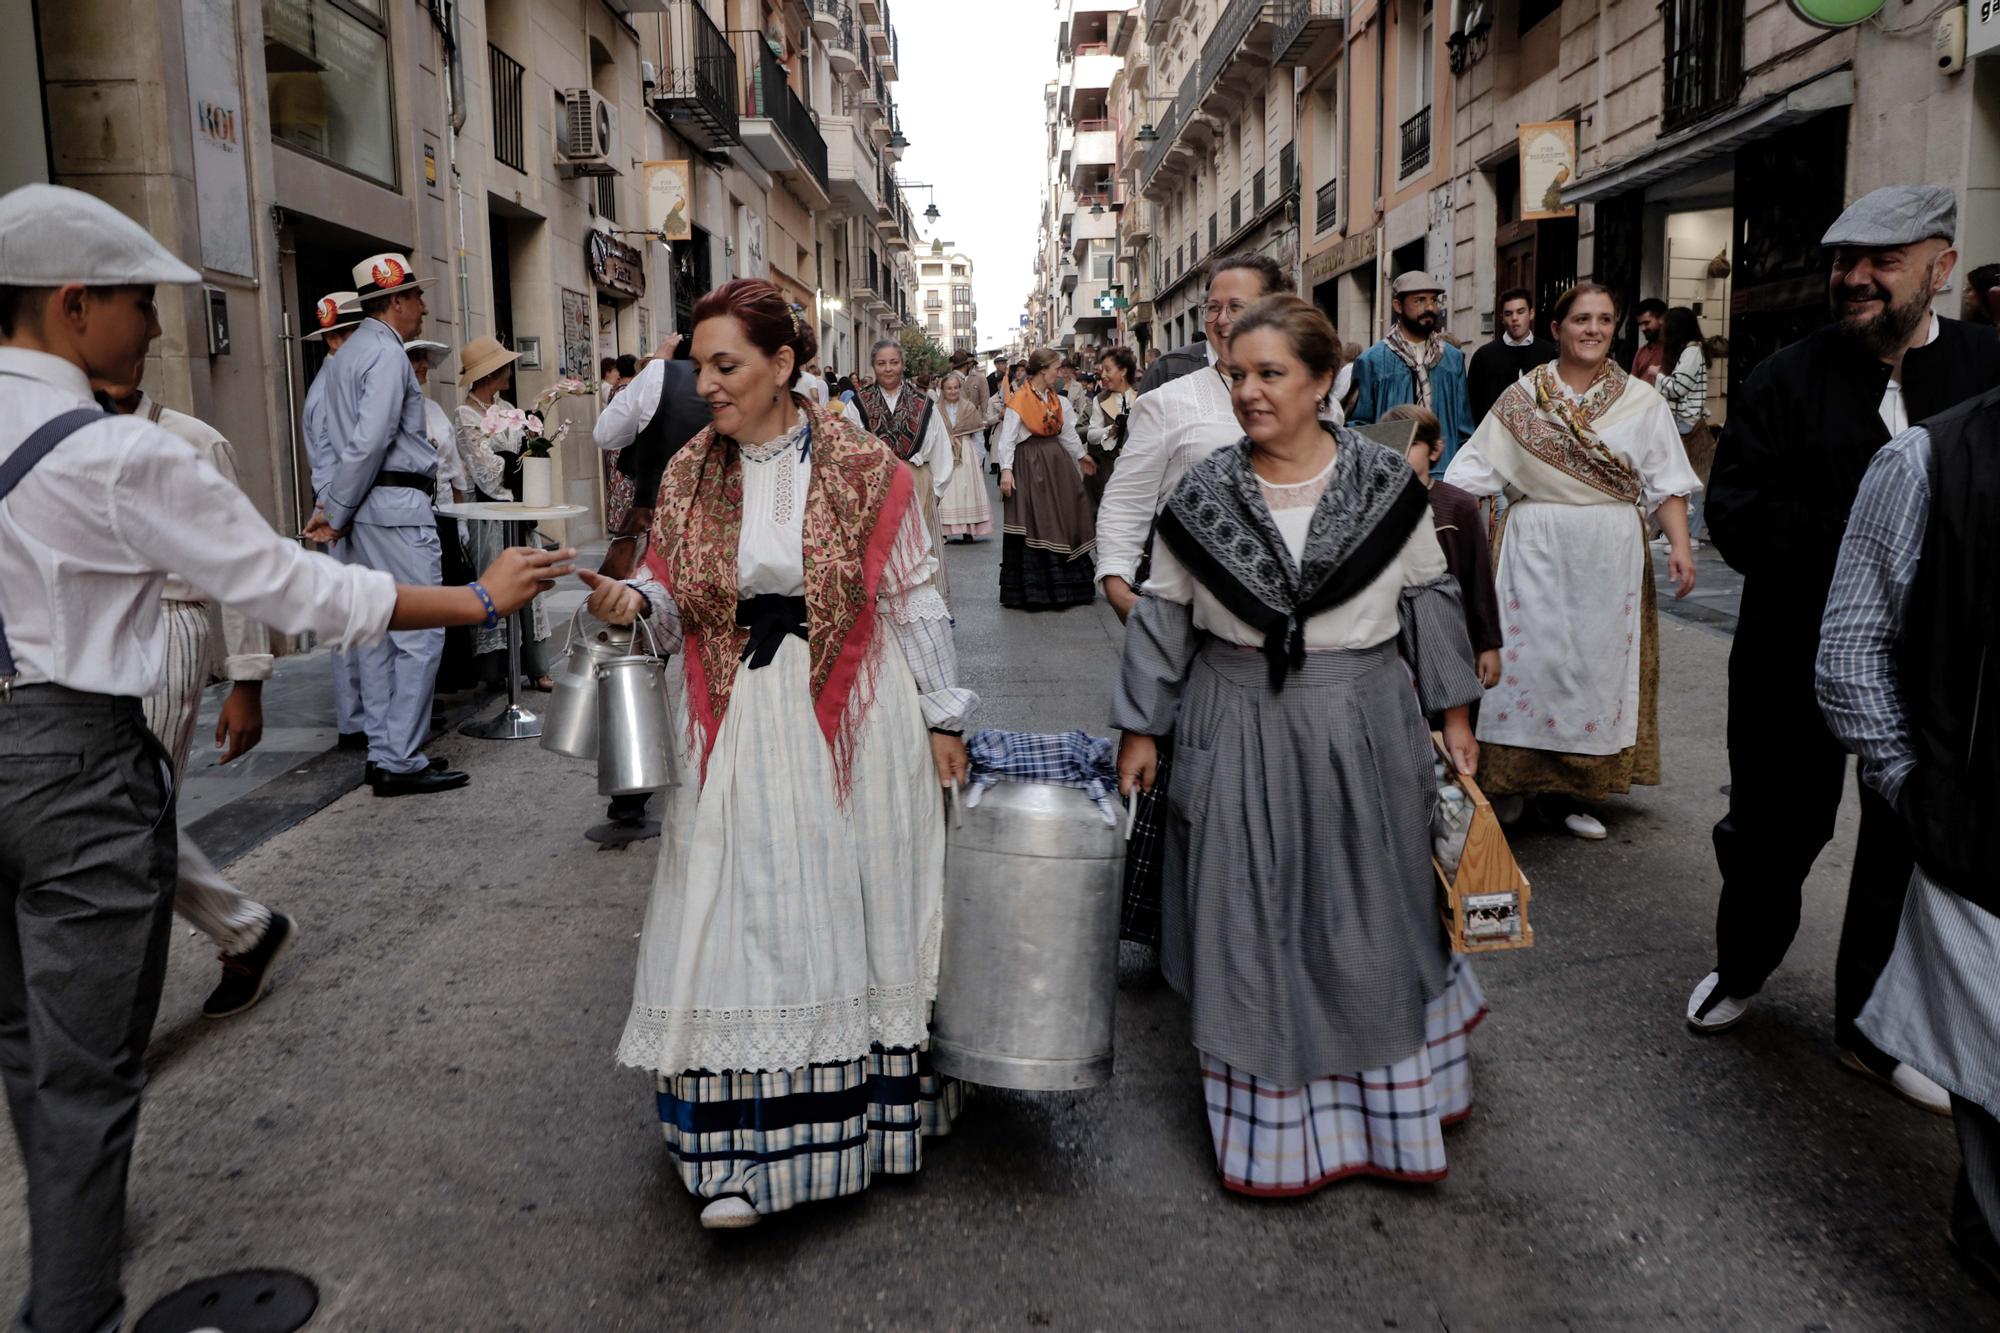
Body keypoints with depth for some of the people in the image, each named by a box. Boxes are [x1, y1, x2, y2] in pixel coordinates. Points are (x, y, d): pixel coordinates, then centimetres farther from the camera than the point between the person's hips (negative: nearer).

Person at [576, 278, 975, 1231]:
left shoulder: (863, 469, -5)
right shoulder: (690, 472, 4)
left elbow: (914, 599, -1)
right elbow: (676, 594, 11)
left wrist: (942, 717, -1)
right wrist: (632, 601, -12)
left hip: (852, 722, -2)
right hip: (736, 729, 2)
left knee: (850, 908, 9)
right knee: (740, 919, 1)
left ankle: (867, 1099, 28)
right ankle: (740, 1152, 8)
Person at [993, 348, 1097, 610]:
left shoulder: (1057, 400, 10)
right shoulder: (1019, 401, -10)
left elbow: (1068, 432, 20)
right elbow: (1006, 438, -13)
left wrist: (1079, 456, 26)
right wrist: (1006, 469, -22)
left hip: (1057, 461, 7)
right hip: (1029, 465, -7)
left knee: (1063, 520, 8)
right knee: (1033, 526, -5)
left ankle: (1066, 587, 17)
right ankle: (1032, 591, 1)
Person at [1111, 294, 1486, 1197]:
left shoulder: (1384, 483, -2)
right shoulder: (1202, 495, -1)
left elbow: (1428, 597, 5)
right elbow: (1163, 615, 3)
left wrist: (1453, 710, 5)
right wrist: (1140, 728, 4)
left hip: (1362, 726, 0)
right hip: (1239, 732, 0)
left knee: (1369, 916, 12)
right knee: (1249, 930, 7)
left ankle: (1389, 1099, 37)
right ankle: (1272, 1121, 25)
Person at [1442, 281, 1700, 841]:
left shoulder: (1641, 401, 7)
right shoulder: (1521, 398, 4)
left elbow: (1667, 485, 4)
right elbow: (1472, 474, -1)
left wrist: (1679, 544, -10)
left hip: (1610, 558, 2)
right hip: (1534, 552, -1)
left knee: (1596, 662, 5)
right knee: (1530, 657, -1)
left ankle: (1569, 793, 15)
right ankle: (1506, 783, 10)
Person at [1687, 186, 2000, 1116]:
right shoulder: (1788, 379, -6)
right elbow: (1735, 515, -14)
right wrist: (1848, 544, -24)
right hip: (1798, 655, -2)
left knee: (1911, 842, 12)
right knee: (1776, 828, 11)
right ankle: (1741, 968, 38)